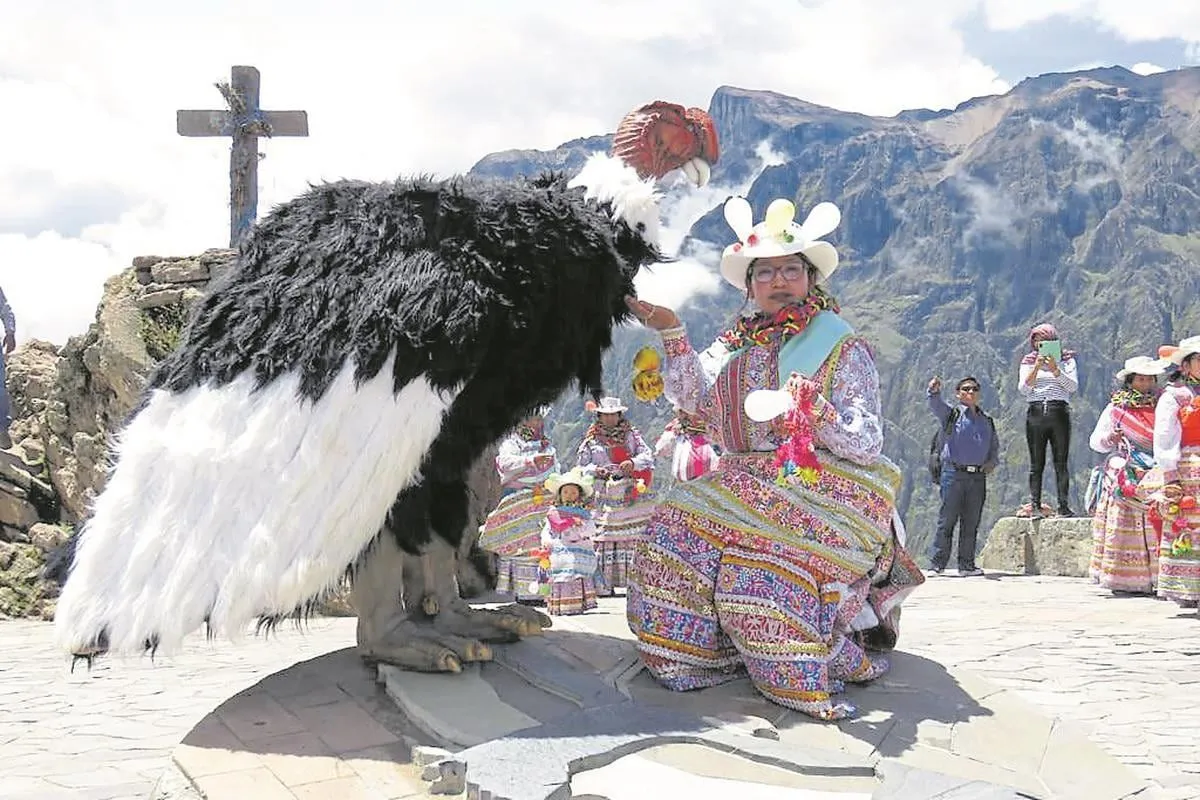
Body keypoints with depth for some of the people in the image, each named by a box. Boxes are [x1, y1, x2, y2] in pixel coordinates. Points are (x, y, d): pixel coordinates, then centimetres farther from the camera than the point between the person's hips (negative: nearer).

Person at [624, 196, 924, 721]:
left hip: (826, 484, -5)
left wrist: (821, 417, -26)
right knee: (679, 521, -17)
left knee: (768, 555, -30)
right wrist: (672, 335, -12)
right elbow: (693, 395, -1)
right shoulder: (737, 345, 16)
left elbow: (868, 443, -7)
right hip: (746, 480, 5)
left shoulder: (844, 349, 1)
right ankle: (709, 650, -6)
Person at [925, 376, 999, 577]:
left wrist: (992, 462, 7)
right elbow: (936, 405, -14)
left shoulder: (987, 421, 18)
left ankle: (967, 565, 11)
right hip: (954, 474, -4)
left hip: (978, 477, 4)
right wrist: (934, 392, -36)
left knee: (971, 523, 5)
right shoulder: (951, 415, 5)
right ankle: (937, 564, -1)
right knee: (947, 520, -4)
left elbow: (995, 446, 27)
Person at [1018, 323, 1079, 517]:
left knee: (1061, 462, -4)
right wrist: (1036, 368, -10)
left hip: (1059, 413, 0)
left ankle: (1064, 506, -5)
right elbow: (1023, 389, 1)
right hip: (1036, 413, 1)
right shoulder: (1029, 362, 13)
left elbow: (1073, 386, -1)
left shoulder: (1066, 360, 11)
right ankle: (1034, 506, -3)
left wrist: (1055, 370, -12)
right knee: (1036, 463, -2)